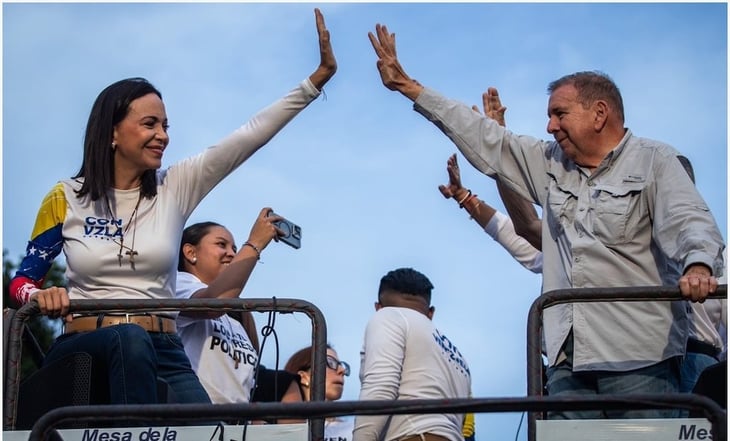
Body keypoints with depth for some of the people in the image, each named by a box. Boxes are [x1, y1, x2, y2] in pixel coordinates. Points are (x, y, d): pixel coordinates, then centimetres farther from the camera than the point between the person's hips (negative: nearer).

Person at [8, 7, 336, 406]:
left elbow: (252, 134, 0)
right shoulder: (67, 198, 3)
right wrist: (39, 296, -17)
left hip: (161, 352, 2)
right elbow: (22, 279, 8)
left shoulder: (175, 186, 6)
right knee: (129, 337, -37)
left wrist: (319, 76, -8)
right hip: (84, 346, -2)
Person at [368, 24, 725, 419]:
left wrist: (698, 267, -33)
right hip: (568, 357, 5)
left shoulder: (653, 161, 4)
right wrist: (408, 87, 23)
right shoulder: (551, 164, 21)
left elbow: (690, 222, -10)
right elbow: (483, 140, 24)